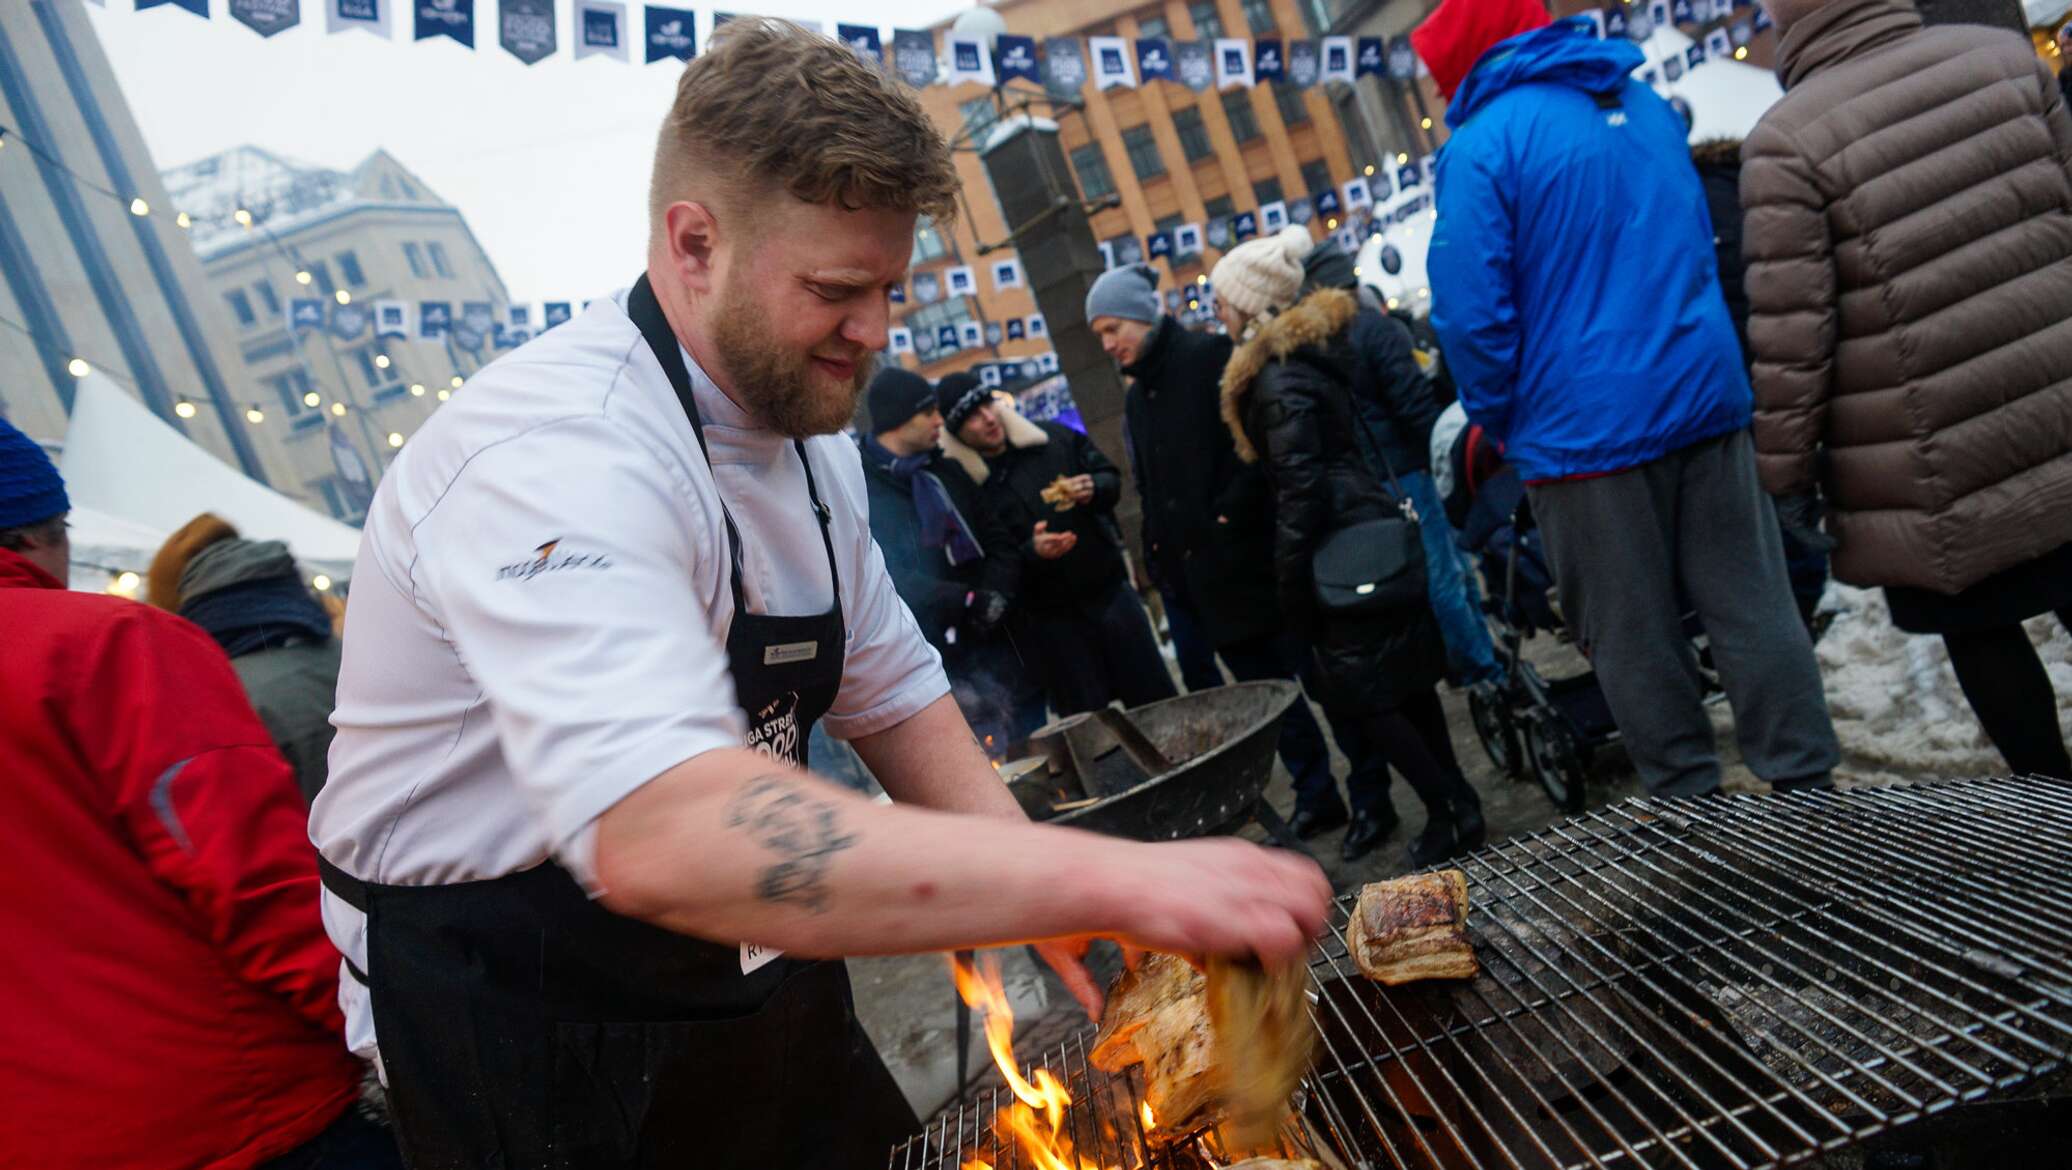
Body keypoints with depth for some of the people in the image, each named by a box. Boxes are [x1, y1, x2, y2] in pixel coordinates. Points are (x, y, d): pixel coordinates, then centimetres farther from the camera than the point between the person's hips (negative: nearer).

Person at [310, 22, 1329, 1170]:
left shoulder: (807, 437, 2)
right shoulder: (556, 455, -29)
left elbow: (890, 693, 6)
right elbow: (663, 837, -43)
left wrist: (1046, 896, -8)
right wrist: (1098, 876, -44)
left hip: (753, 974, 8)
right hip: (536, 1047, -7)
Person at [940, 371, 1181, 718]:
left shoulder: (1053, 438, 1)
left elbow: (1111, 476, 12)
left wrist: (1094, 488, -10)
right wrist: (1031, 553, -28)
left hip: (1110, 591, 4)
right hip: (1052, 618, -3)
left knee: (1159, 704, 12)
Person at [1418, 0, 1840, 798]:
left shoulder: (1480, 146, -10)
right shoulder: (1647, 104, 15)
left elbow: (1471, 311, -15)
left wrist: (1498, 418, 0)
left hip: (1583, 429, -6)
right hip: (1707, 399, 6)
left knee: (1635, 644, 6)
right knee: (1754, 609, 11)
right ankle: (1809, 790, 17)